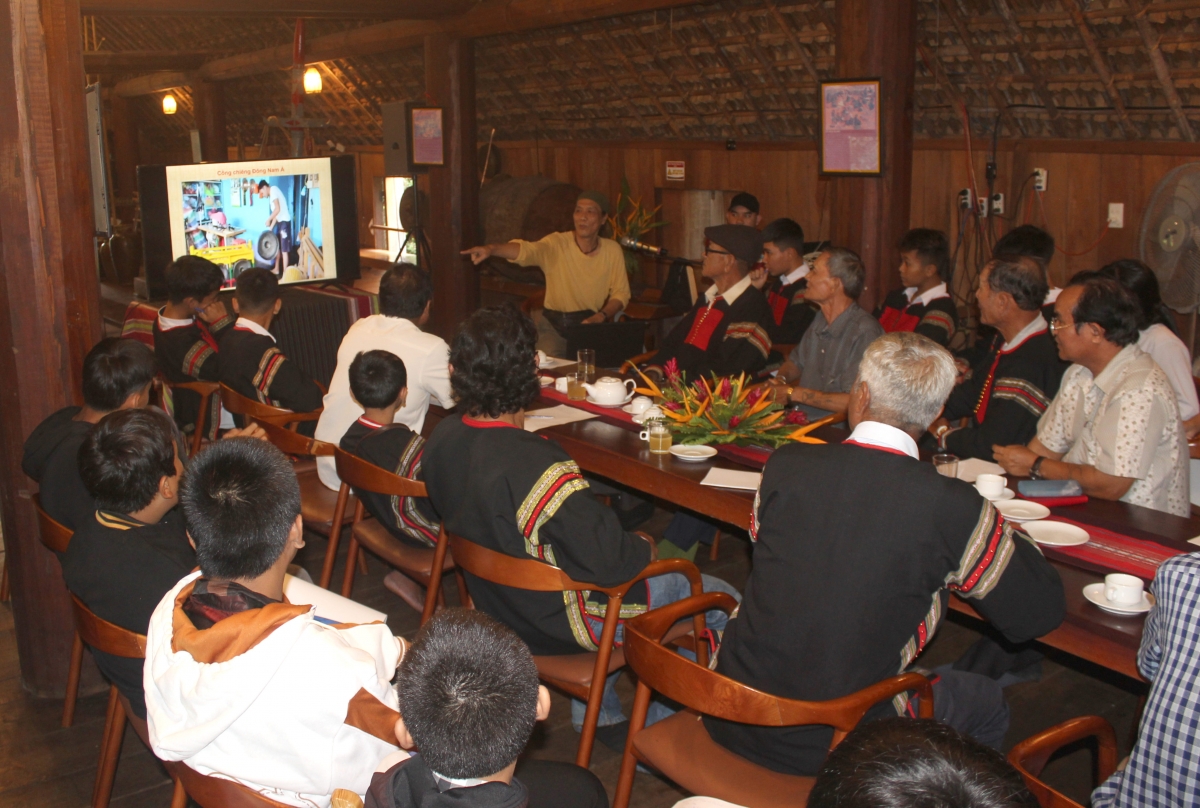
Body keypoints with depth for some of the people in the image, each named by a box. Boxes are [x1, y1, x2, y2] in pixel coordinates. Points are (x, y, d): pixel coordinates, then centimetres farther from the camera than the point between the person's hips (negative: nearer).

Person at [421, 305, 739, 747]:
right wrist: (645, 548, -9)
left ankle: (596, 714, 38)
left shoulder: (441, 439, -10)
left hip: (492, 602, 8)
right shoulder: (537, 467, -36)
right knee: (722, 600, 5)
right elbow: (605, 560, -32)